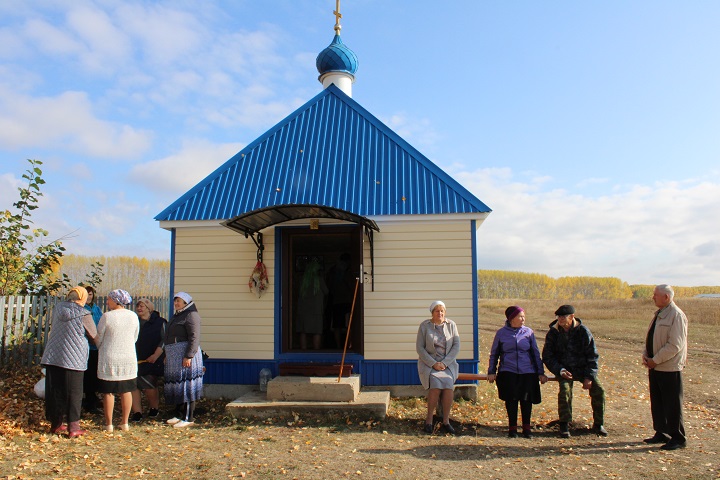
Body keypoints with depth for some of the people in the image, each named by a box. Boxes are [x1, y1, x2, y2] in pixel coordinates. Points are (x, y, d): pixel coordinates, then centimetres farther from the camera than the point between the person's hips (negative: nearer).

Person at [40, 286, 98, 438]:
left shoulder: (57, 309, 4)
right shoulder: (83, 314, -10)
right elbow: (94, 336, -1)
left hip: (52, 356, 5)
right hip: (73, 358, -5)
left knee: (54, 391, 13)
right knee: (74, 392, 3)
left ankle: (56, 423, 22)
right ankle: (73, 427, 4)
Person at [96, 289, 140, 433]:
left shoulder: (107, 316, -12)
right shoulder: (133, 316, 1)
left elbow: (98, 338, -2)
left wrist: (100, 349, 19)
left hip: (109, 359, -4)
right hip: (129, 358, 4)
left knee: (108, 392, 6)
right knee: (126, 391, 11)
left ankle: (108, 424, 11)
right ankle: (125, 423, 17)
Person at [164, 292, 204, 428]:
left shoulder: (191, 315, -11)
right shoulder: (176, 316, 21)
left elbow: (194, 338, -18)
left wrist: (189, 356, -24)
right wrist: (167, 355, 23)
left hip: (185, 355, -10)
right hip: (174, 356, 10)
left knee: (186, 386, -6)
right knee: (177, 385, 12)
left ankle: (188, 418, -2)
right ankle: (179, 415, 21)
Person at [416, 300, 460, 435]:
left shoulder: (451, 325, 4)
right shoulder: (425, 326, -1)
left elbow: (456, 346, 0)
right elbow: (419, 347, -3)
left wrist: (444, 363, -11)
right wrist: (433, 363, -13)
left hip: (448, 363, 2)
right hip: (429, 362, -1)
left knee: (448, 384, -26)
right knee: (436, 384, -28)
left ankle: (446, 421, -9)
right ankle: (429, 419, -10)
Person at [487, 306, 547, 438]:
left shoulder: (528, 332, 9)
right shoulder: (501, 333, 7)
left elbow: (536, 353, 13)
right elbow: (494, 354, 13)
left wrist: (541, 373, 10)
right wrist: (491, 372, 8)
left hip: (527, 372, 1)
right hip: (508, 371, -1)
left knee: (526, 398, -7)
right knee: (511, 398, -10)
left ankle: (526, 427, 11)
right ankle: (512, 427, 5)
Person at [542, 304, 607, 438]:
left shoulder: (583, 331, -8)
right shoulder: (553, 332, -7)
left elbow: (592, 356, -3)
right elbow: (547, 356, -2)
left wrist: (589, 377, -11)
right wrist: (560, 370, -17)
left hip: (583, 368, 1)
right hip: (564, 370, -1)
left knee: (599, 391, -11)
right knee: (564, 392, -24)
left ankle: (598, 424, 10)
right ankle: (564, 426, -10)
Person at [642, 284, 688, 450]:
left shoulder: (677, 315, -16)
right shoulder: (659, 314, 13)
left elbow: (675, 345, -21)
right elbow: (650, 338, 19)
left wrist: (655, 360, -17)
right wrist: (645, 355, 3)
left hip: (670, 368, -9)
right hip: (655, 367, 9)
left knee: (672, 405, 0)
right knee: (657, 403, 16)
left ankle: (678, 438, 11)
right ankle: (661, 433, 27)